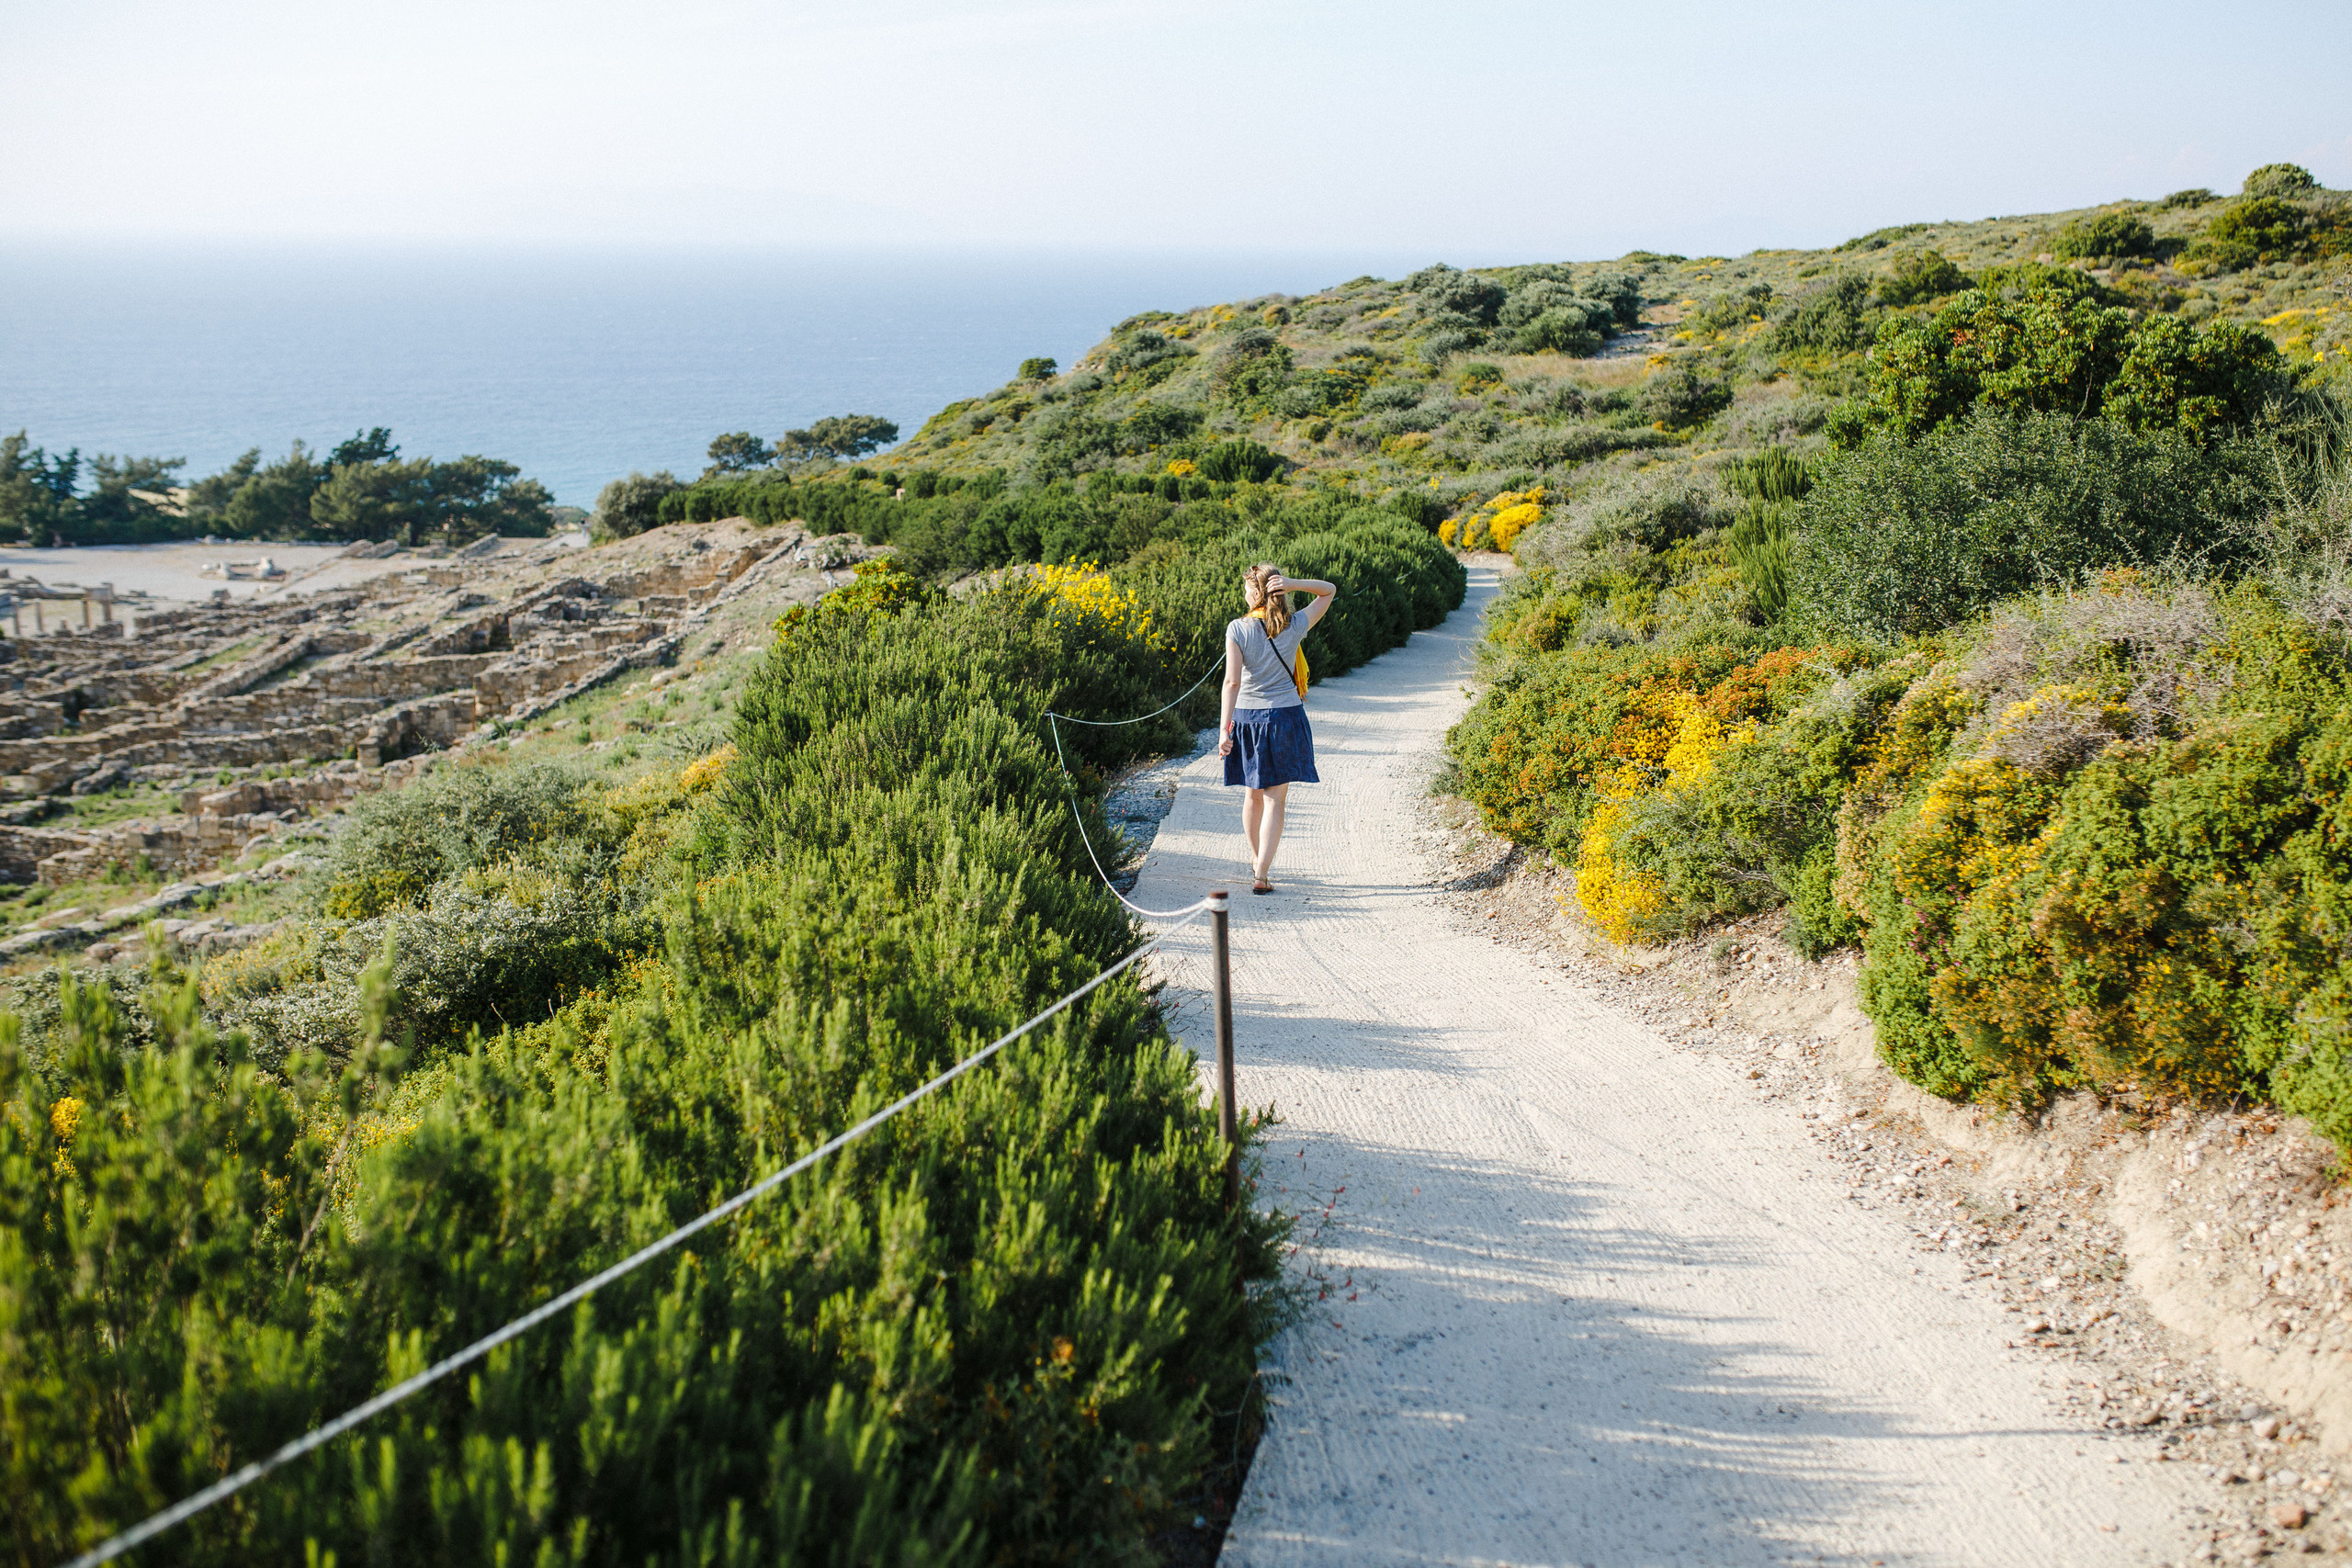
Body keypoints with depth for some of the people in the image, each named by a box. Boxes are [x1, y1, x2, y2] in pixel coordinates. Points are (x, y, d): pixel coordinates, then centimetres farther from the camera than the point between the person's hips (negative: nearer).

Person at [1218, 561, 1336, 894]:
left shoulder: (1238, 629, -10)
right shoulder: (1295, 627, -6)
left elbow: (1232, 681, -15)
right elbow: (1329, 590, 8)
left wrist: (1224, 728, -15)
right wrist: (1292, 585, -11)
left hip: (1247, 717, 1)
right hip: (1285, 717, -1)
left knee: (1253, 794, 19)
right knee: (1276, 799, 1)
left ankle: (1256, 859, 37)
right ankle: (1261, 874, -7)